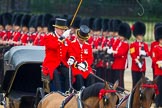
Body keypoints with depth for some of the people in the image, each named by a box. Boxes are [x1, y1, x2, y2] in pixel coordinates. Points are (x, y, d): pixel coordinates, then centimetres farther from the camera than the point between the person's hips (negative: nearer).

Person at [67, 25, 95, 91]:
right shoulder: (72, 44, 4)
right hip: (76, 67, -3)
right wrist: (77, 64, -22)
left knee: (91, 77, -25)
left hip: (86, 67, 3)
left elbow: (90, 58, 10)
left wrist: (85, 64, -12)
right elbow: (71, 56, -3)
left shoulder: (88, 46, 16)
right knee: (79, 76, -33)